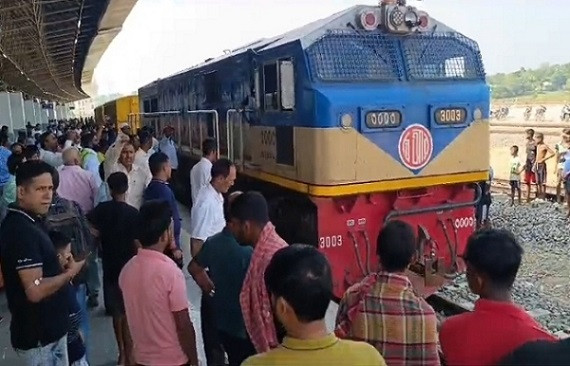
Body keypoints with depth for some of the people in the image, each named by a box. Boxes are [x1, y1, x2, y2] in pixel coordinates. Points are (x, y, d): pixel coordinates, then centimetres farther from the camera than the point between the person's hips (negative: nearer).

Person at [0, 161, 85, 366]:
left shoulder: (26, 222, 7)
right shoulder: (22, 231, -25)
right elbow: (35, 290, -29)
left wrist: (60, 263, 3)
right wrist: (70, 272, -16)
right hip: (38, 335, -9)